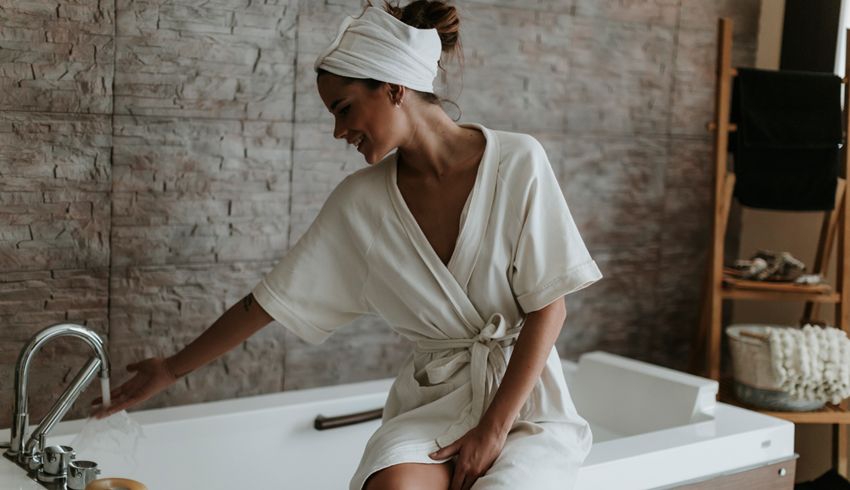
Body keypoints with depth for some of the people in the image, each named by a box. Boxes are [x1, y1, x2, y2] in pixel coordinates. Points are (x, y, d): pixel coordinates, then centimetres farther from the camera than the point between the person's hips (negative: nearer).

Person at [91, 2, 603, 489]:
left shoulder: (516, 162, -10)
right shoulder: (360, 201, -1)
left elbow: (549, 308, -8)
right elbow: (273, 298, 6)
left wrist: (494, 429, -13)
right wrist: (172, 369, 12)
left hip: (524, 395, -1)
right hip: (434, 401, 2)